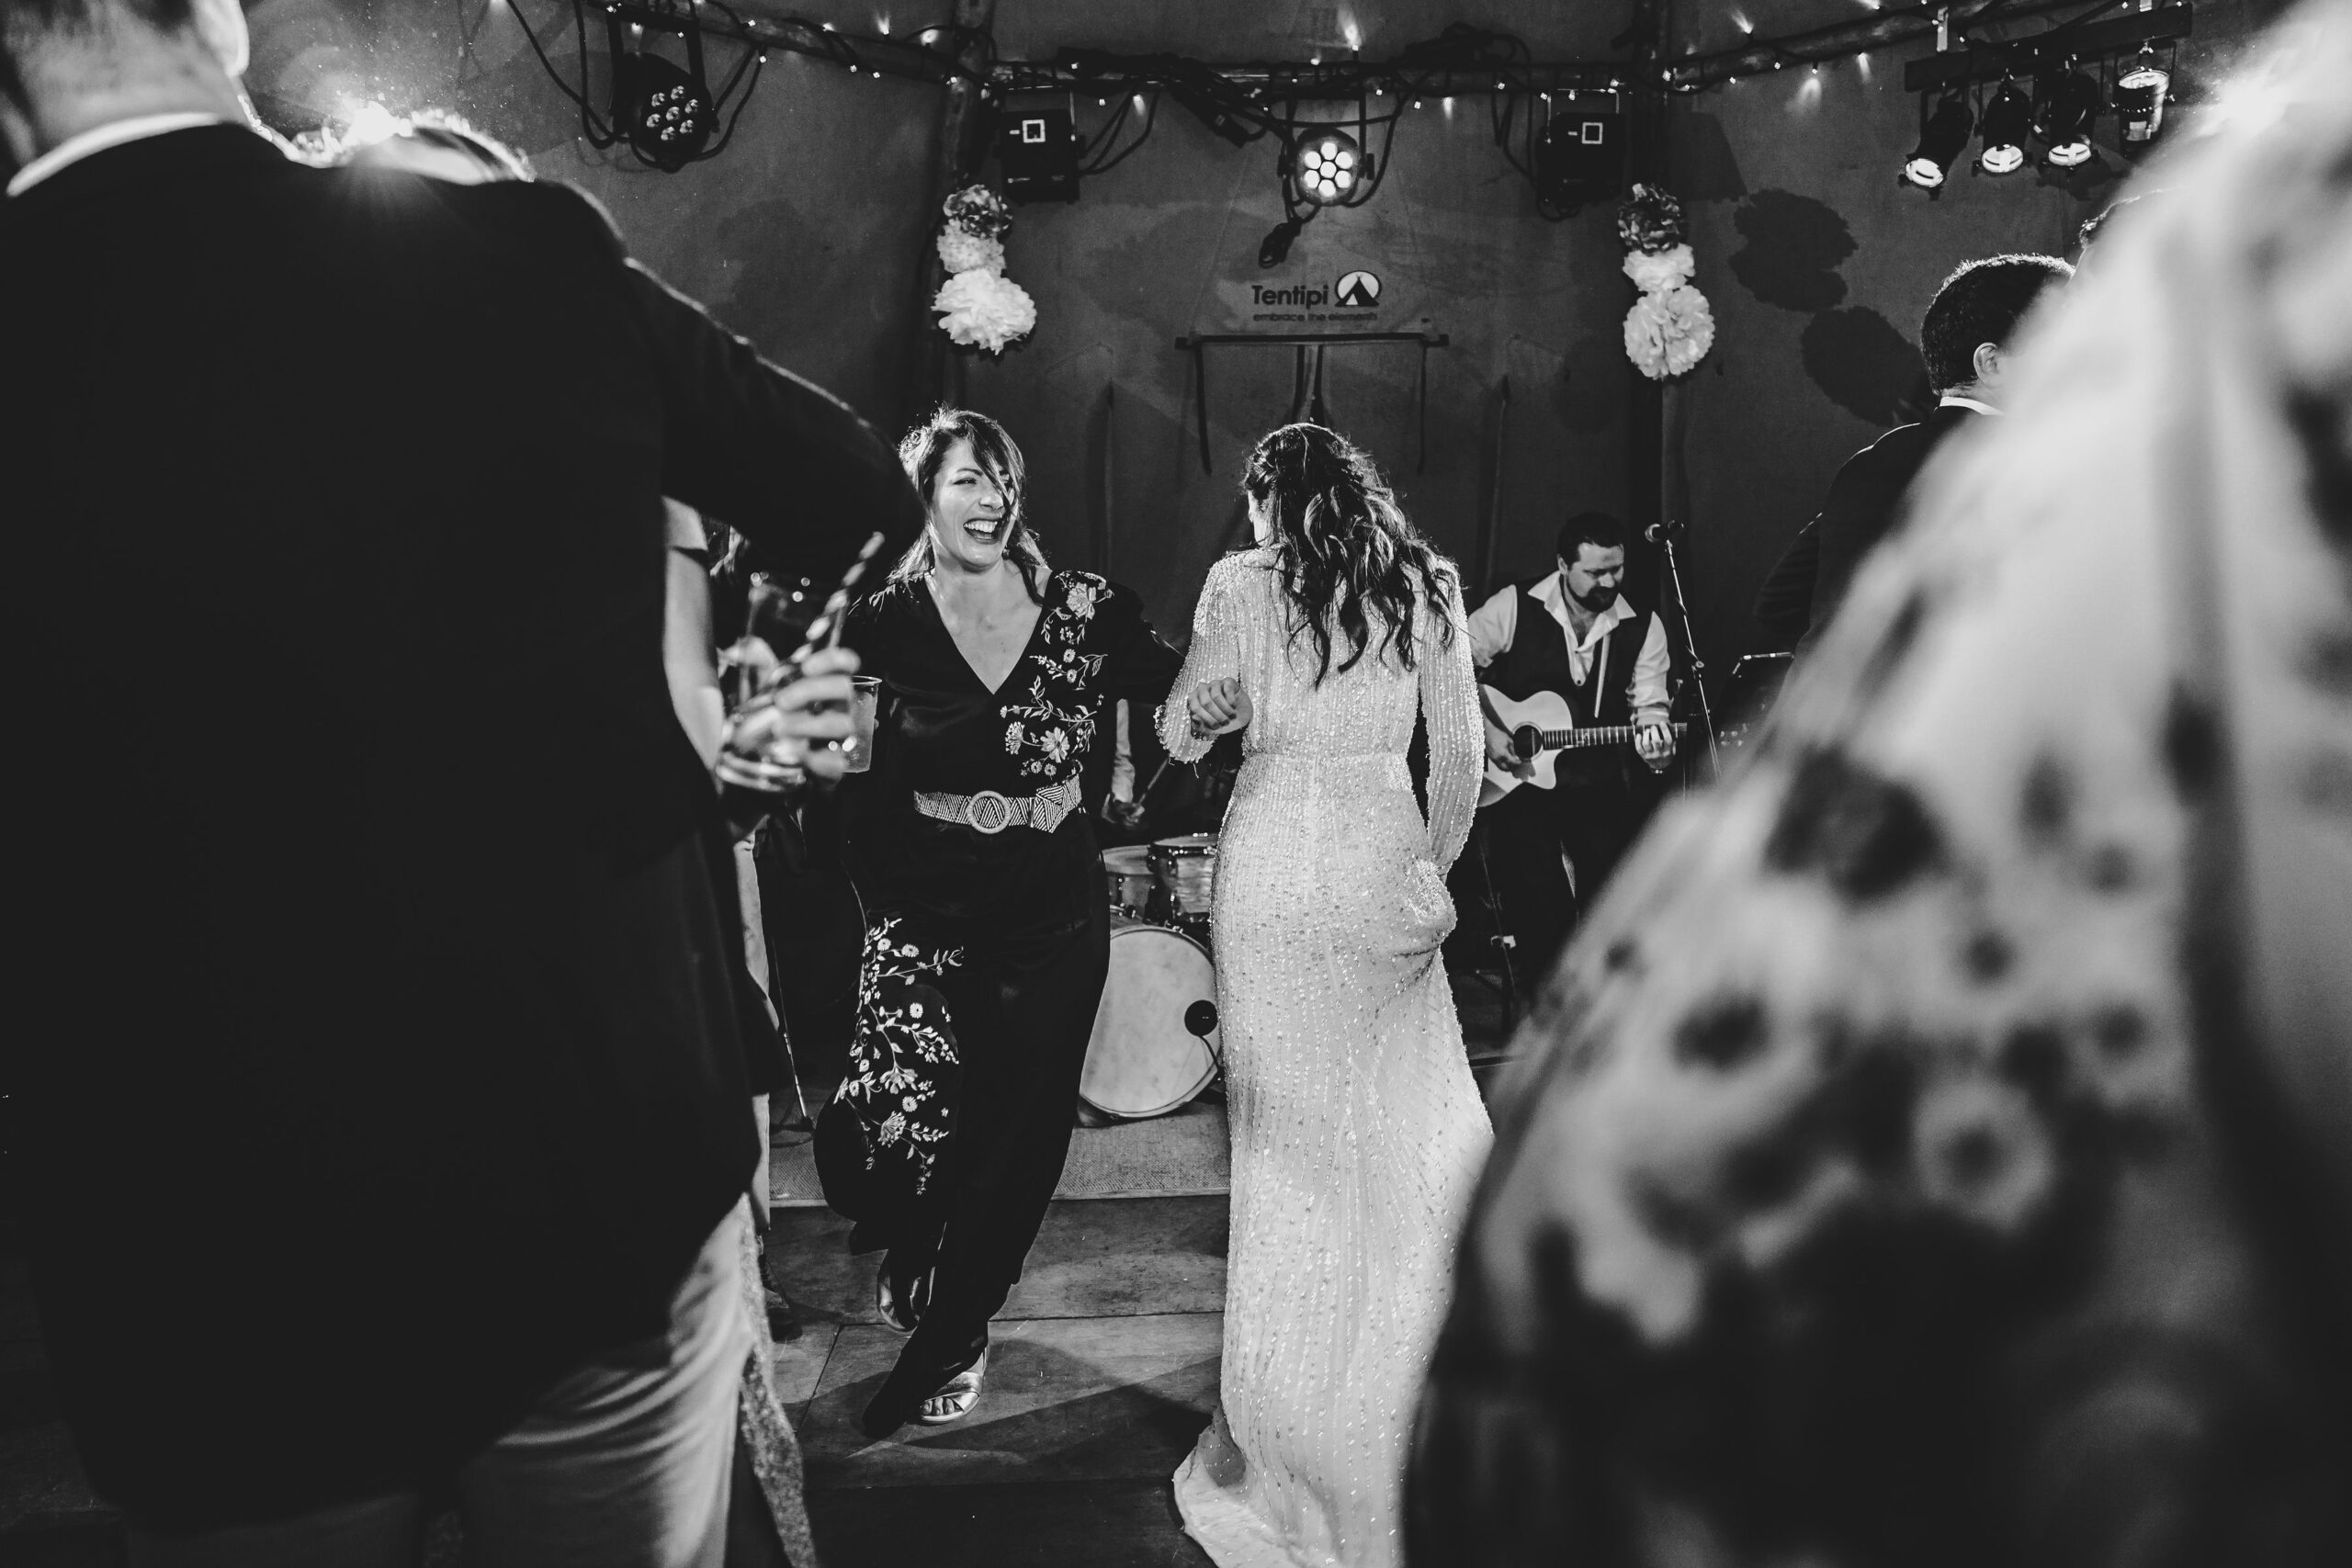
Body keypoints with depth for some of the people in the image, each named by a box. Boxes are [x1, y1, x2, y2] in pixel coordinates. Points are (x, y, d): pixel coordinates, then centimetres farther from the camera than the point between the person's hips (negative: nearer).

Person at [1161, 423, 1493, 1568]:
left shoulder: (1241, 584, 0)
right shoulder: (1425, 583, 6)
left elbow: (1180, 738, 0)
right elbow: (1460, 751, 6)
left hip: (1274, 861, -1)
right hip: (1383, 858, 1)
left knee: (1287, 1136, 7)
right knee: (1415, 1135, 11)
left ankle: (1275, 1421, 19)